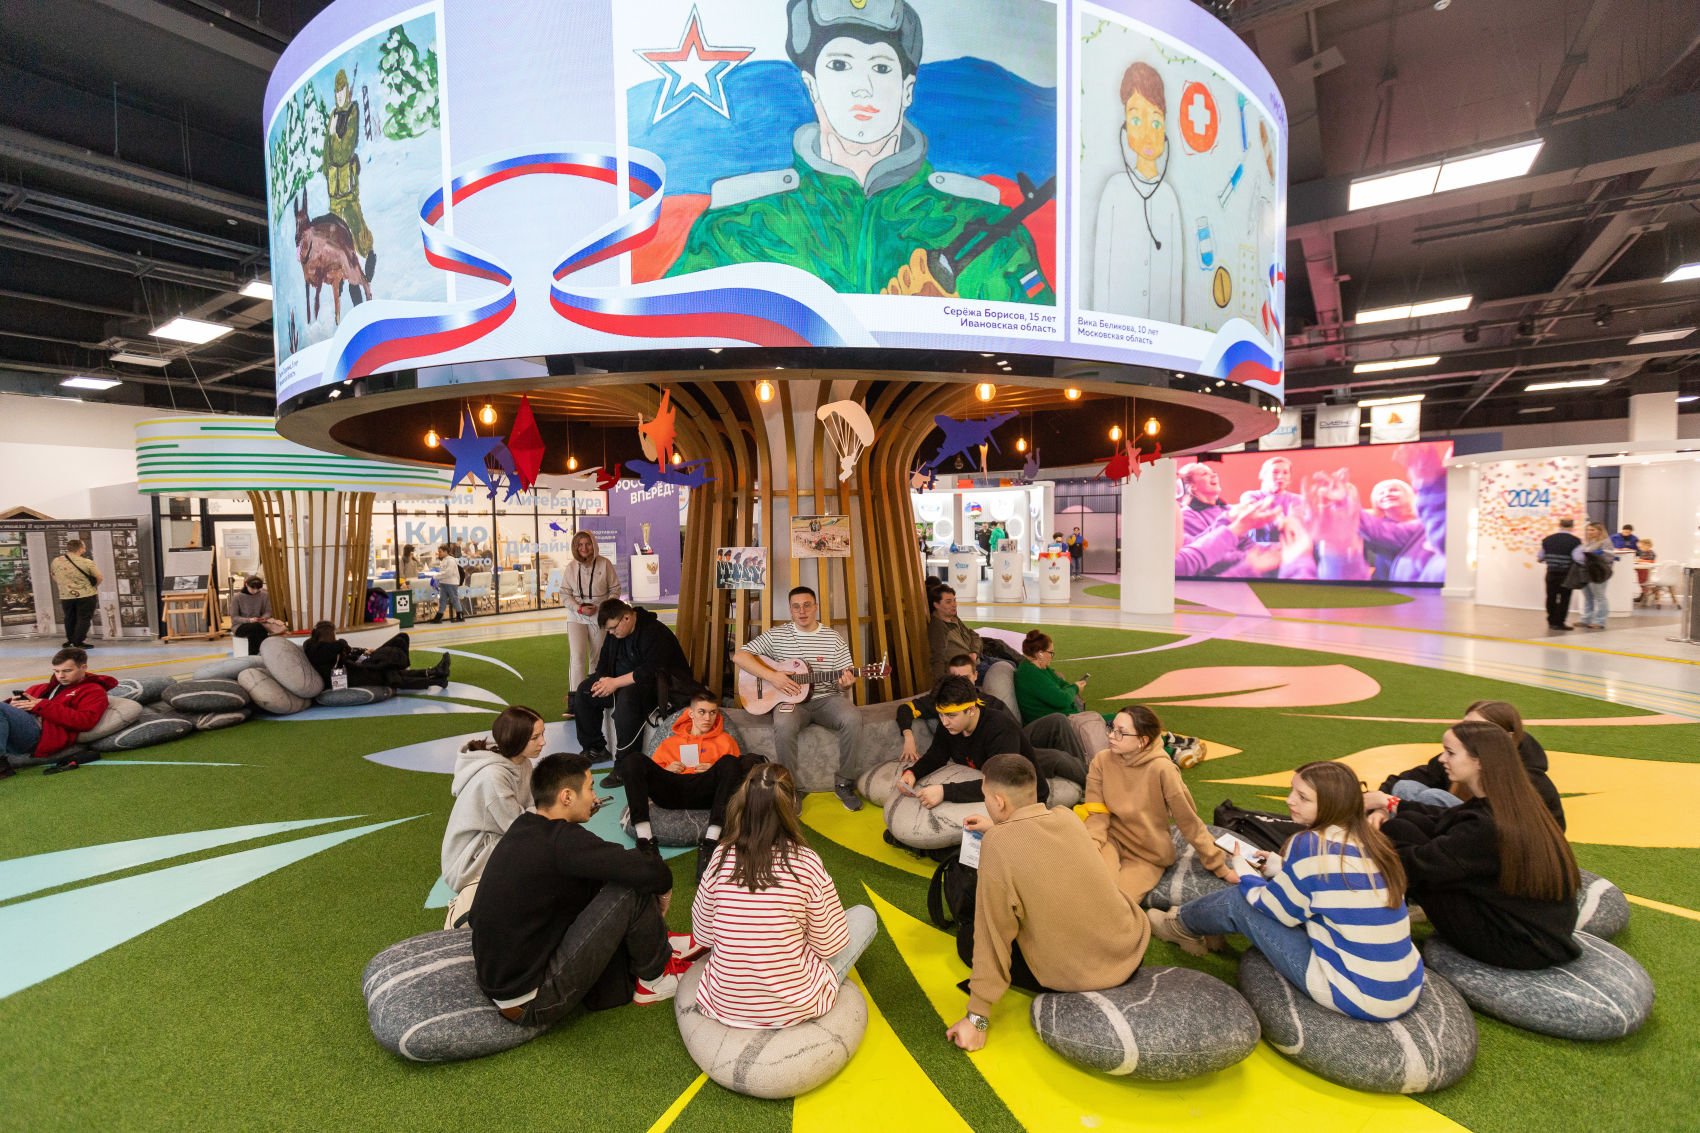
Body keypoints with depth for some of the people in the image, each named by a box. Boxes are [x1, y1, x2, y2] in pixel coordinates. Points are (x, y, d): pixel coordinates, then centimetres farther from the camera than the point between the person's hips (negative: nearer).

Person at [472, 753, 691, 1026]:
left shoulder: (524, 829, 3)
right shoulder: (561, 841, -24)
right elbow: (651, 871, -28)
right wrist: (664, 890, -6)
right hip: (533, 1003, -9)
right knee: (632, 890, -14)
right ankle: (655, 977, 8)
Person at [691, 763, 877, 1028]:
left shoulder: (722, 857, -11)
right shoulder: (805, 862, -19)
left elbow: (702, 936, 2)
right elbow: (829, 947, -8)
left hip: (723, 1005, 4)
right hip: (792, 1009, -3)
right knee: (864, 916, 13)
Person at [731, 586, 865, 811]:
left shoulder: (833, 638, 4)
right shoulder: (777, 635, 1)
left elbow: (845, 679, 6)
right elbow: (739, 656, -6)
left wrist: (845, 683, -20)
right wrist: (772, 676, -16)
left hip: (826, 699, 1)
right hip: (791, 699, -1)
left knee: (852, 718, -30)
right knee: (783, 725, -36)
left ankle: (844, 783, -10)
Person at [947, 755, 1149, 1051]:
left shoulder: (997, 845, -22)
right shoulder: (1066, 817, -5)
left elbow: (992, 938, -18)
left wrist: (977, 1018, -9)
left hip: (1075, 978, -6)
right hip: (1133, 949, 6)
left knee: (967, 938, 11)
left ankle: (1065, 993, 2)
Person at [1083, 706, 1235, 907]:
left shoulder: (1161, 769, -21)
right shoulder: (1102, 760, -11)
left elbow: (1189, 822, -13)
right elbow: (1097, 814, -11)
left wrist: (1219, 866, -7)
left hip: (1148, 855, -1)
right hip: (1113, 839, 1)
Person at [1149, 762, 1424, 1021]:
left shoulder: (1311, 844, -20)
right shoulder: (1365, 841, 3)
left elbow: (1279, 909, -6)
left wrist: (1245, 874, 11)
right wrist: (1279, 868, 19)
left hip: (1359, 995, -7)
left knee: (1239, 900, 6)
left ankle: (1182, 926, 34)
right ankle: (1196, 926, 40)